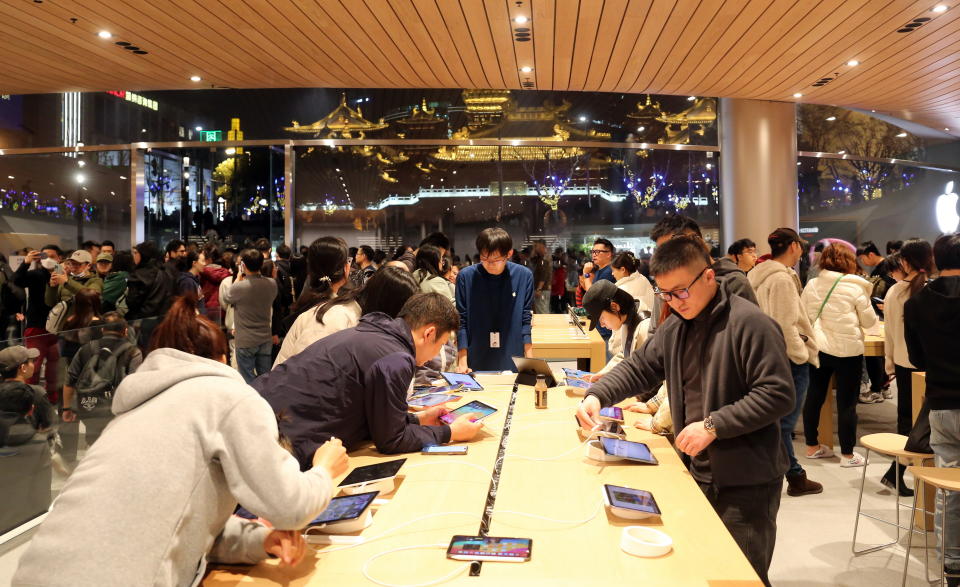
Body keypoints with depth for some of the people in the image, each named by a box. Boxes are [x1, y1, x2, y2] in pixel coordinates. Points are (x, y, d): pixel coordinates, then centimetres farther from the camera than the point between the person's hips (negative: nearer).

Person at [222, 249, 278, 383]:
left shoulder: (240, 287, -22)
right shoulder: (272, 284, -8)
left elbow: (226, 297, -2)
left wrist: (239, 278, 5)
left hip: (246, 341, -4)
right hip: (266, 338, 4)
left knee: (248, 380, 8)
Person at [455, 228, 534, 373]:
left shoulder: (523, 276, -4)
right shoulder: (466, 277, -7)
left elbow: (525, 320, 1)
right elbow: (461, 321, -4)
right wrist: (462, 362, -9)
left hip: (513, 365, 1)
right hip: (476, 365, -1)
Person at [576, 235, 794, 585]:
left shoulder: (749, 323, -18)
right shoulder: (674, 327, 7)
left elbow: (777, 395, -22)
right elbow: (640, 368, 11)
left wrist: (713, 426, -25)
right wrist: (597, 396, -7)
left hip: (746, 481, -7)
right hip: (698, 473, 7)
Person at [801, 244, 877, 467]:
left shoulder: (811, 285, 0)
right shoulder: (855, 288, -9)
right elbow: (869, 321, -2)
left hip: (817, 348, 4)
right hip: (847, 350, -4)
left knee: (814, 397, 14)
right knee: (846, 403, 5)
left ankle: (812, 446, 26)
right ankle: (847, 454, 13)